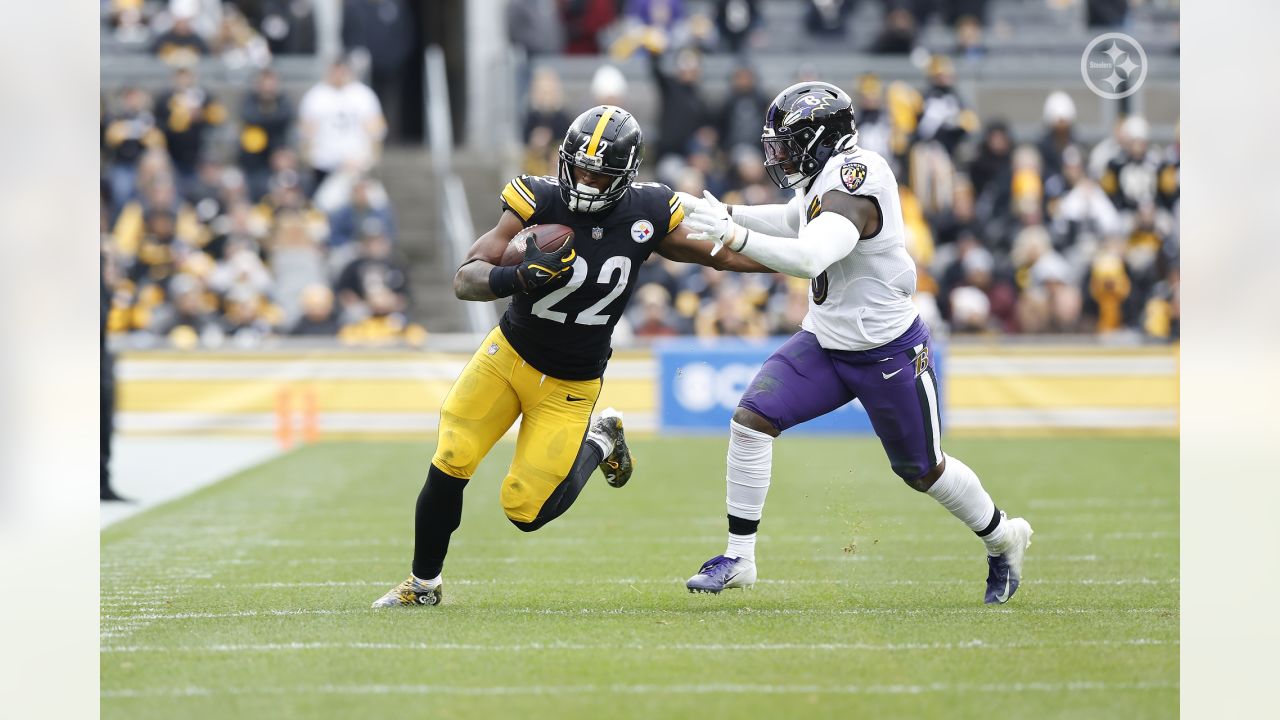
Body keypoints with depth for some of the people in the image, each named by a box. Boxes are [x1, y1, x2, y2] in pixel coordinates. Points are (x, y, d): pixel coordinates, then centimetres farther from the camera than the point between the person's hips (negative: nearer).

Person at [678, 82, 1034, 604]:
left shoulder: (853, 186, -28)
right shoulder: (827, 174, -1)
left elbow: (811, 258, -45)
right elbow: (794, 221, 21)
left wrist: (735, 237, -50)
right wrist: (722, 214, 9)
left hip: (888, 355, -8)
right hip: (824, 342, 8)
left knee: (923, 471, 10)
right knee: (750, 421, -10)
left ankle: (1003, 539, 36)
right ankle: (739, 558, -3)